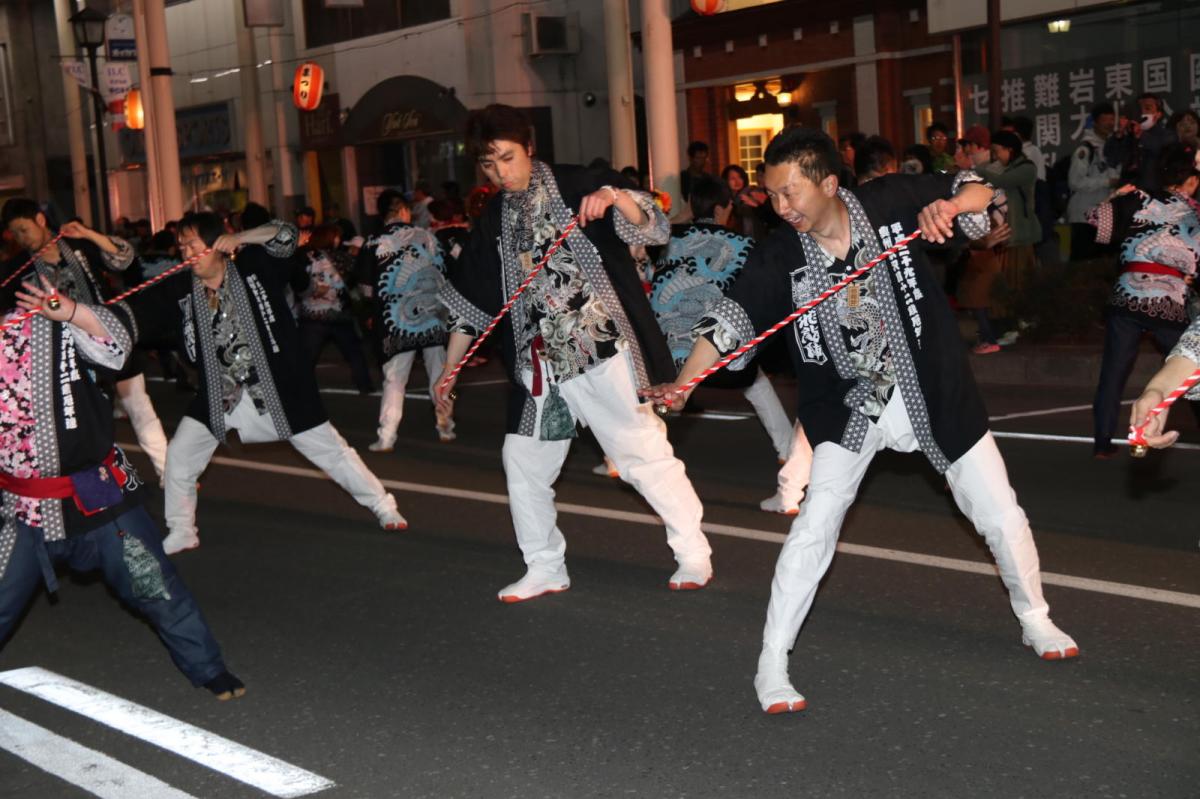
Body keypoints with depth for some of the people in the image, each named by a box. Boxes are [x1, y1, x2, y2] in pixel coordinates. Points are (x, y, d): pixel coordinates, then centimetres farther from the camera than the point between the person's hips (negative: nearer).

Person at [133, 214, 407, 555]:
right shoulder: (181, 290, -3)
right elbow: (135, 312, -7)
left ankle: (383, 506, 21)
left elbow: (285, 236, -16)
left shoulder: (253, 265, -9)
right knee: (178, 456, 2)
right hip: (218, 397, 3)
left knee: (330, 449, 5)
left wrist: (239, 238, -25)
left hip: (279, 389, -3)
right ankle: (181, 532, 21)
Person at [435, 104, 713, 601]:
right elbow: (470, 299, 16)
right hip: (538, 362, 6)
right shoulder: (495, 221, 12)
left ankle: (694, 554, 11)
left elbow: (654, 229, -13)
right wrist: (450, 369, 14)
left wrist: (615, 197, -32)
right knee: (524, 461, 8)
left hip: (600, 347, -6)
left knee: (641, 450, -5)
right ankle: (545, 569, 24)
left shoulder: (577, 187, -3)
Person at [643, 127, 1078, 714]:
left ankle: (1035, 622, 36)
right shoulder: (778, 257, -13)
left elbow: (978, 193, -5)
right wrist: (683, 383, -29)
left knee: (1003, 518, 9)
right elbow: (731, 319, -15)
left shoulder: (891, 203, -14)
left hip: (932, 393, 1)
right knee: (814, 526, -16)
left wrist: (951, 205, -29)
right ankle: (771, 665, -4)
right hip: (847, 411, -1)